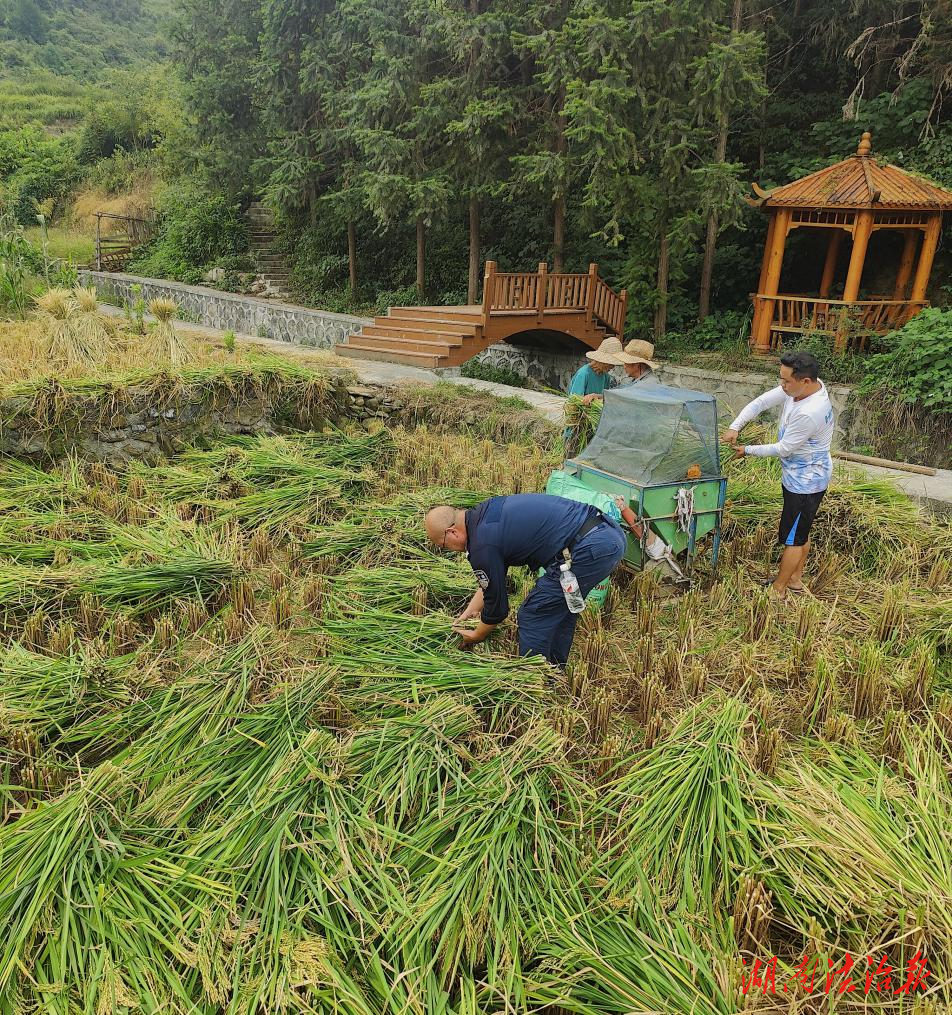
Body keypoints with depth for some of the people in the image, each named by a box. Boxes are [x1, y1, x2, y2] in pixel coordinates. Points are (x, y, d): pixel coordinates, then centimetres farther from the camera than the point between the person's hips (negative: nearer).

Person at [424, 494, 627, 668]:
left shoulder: (482, 547, -10)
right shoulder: (484, 512, 18)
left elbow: (497, 606, 4)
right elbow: (491, 580, 32)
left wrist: (476, 636, 22)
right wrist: (471, 609, 37)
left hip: (589, 549, -10)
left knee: (533, 614, 5)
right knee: (562, 606, 27)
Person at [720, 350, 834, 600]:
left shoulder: (809, 413, -34)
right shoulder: (800, 387, -7)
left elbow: (783, 449, -23)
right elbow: (761, 402, -4)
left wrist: (748, 450, -11)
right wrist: (735, 427, -15)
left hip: (805, 482, -10)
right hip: (800, 476, 10)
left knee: (792, 538, 4)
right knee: (800, 532, 22)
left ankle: (778, 590, 17)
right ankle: (795, 579, 38)